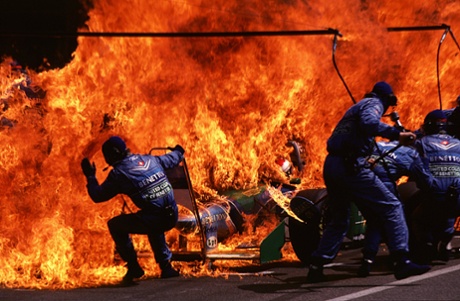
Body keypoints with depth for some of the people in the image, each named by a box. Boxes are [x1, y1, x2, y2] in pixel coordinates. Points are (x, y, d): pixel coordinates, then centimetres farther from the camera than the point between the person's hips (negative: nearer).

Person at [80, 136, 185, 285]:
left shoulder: (118, 173, -1)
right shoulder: (149, 159, 15)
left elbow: (97, 196, 6)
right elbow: (172, 159, 33)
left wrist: (90, 176, 22)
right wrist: (178, 152, 57)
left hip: (153, 219, -6)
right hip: (172, 217, 6)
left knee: (115, 225, 16)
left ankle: (133, 267, 15)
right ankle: (166, 266, 32)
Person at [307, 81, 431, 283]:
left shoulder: (356, 107, 29)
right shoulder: (374, 104, 2)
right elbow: (368, 122, -20)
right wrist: (397, 134, -23)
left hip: (330, 166, 9)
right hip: (350, 166, -9)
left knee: (339, 220, 21)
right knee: (391, 207, -8)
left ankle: (316, 267, 16)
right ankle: (402, 262, -19)